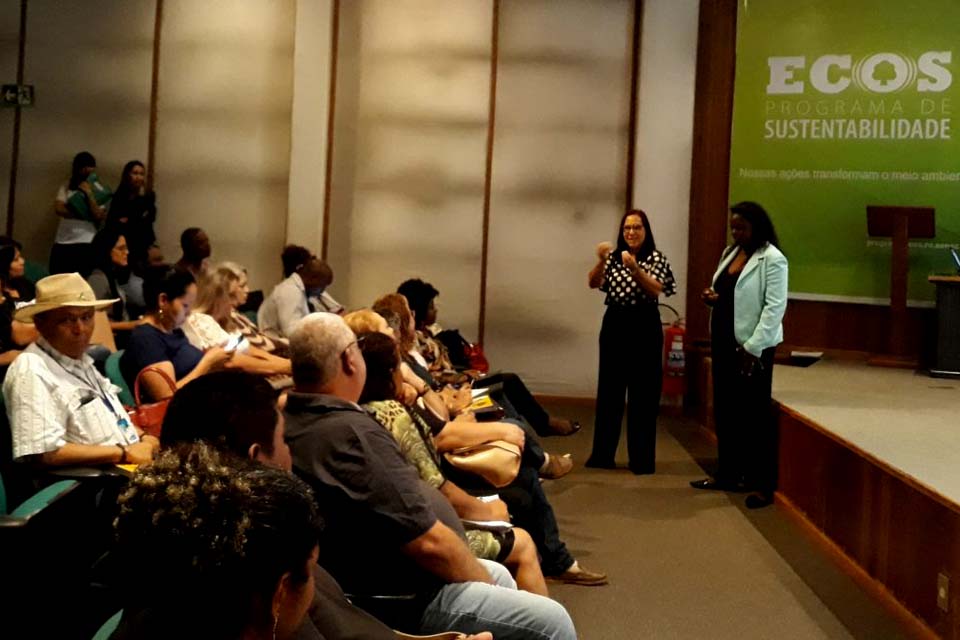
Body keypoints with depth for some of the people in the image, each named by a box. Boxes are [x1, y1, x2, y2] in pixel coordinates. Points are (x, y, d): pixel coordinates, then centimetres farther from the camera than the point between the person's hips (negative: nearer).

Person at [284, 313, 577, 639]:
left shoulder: (290, 419, 0)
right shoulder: (353, 434, -29)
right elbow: (429, 542, -26)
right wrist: (484, 581, -8)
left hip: (358, 578, 10)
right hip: (398, 599, -10)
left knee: (499, 574, 26)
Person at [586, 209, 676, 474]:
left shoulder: (656, 258, -2)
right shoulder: (613, 257, 9)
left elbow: (655, 290, -15)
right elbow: (594, 284, -2)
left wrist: (634, 268, -28)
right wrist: (601, 262, -19)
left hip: (644, 326, -4)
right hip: (614, 324, 4)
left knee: (643, 392, -1)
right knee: (608, 388, 7)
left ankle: (642, 459, 5)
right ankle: (602, 454, 16)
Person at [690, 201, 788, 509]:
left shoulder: (772, 259, -12)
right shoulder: (730, 252, 12)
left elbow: (775, 307, -17)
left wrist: (753, 347, -20)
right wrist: (714, 297, 0)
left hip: (752, 346, -8)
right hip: (724, 340, 8)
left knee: (754, 414, -2)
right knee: (725, 410, 12)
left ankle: (763, 485, 6)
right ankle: (728, 474, 24)